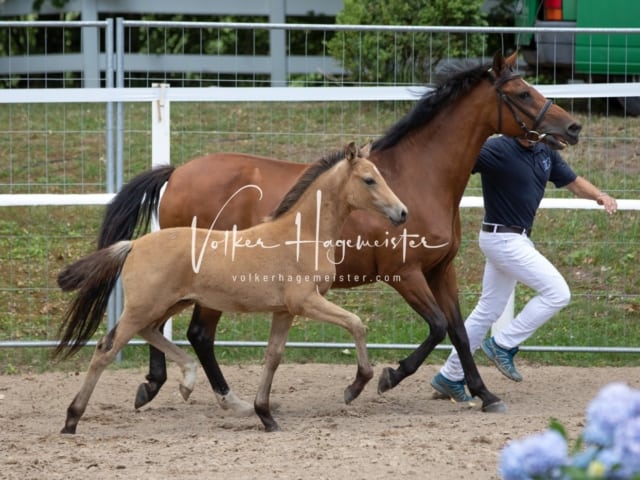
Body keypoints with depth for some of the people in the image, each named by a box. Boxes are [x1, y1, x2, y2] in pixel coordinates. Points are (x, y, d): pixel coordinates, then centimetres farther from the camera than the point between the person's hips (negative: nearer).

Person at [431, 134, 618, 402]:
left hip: (517, 240, 9)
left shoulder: (545, 152, 8)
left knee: (488, 311, 13)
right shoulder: (497, 150, -18)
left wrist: (599, 196, -4)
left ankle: (450, 378, 21)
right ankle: (503, 346, 0)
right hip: (503, 239, -9)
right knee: (557, 293, -11)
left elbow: (573, 183, 15)